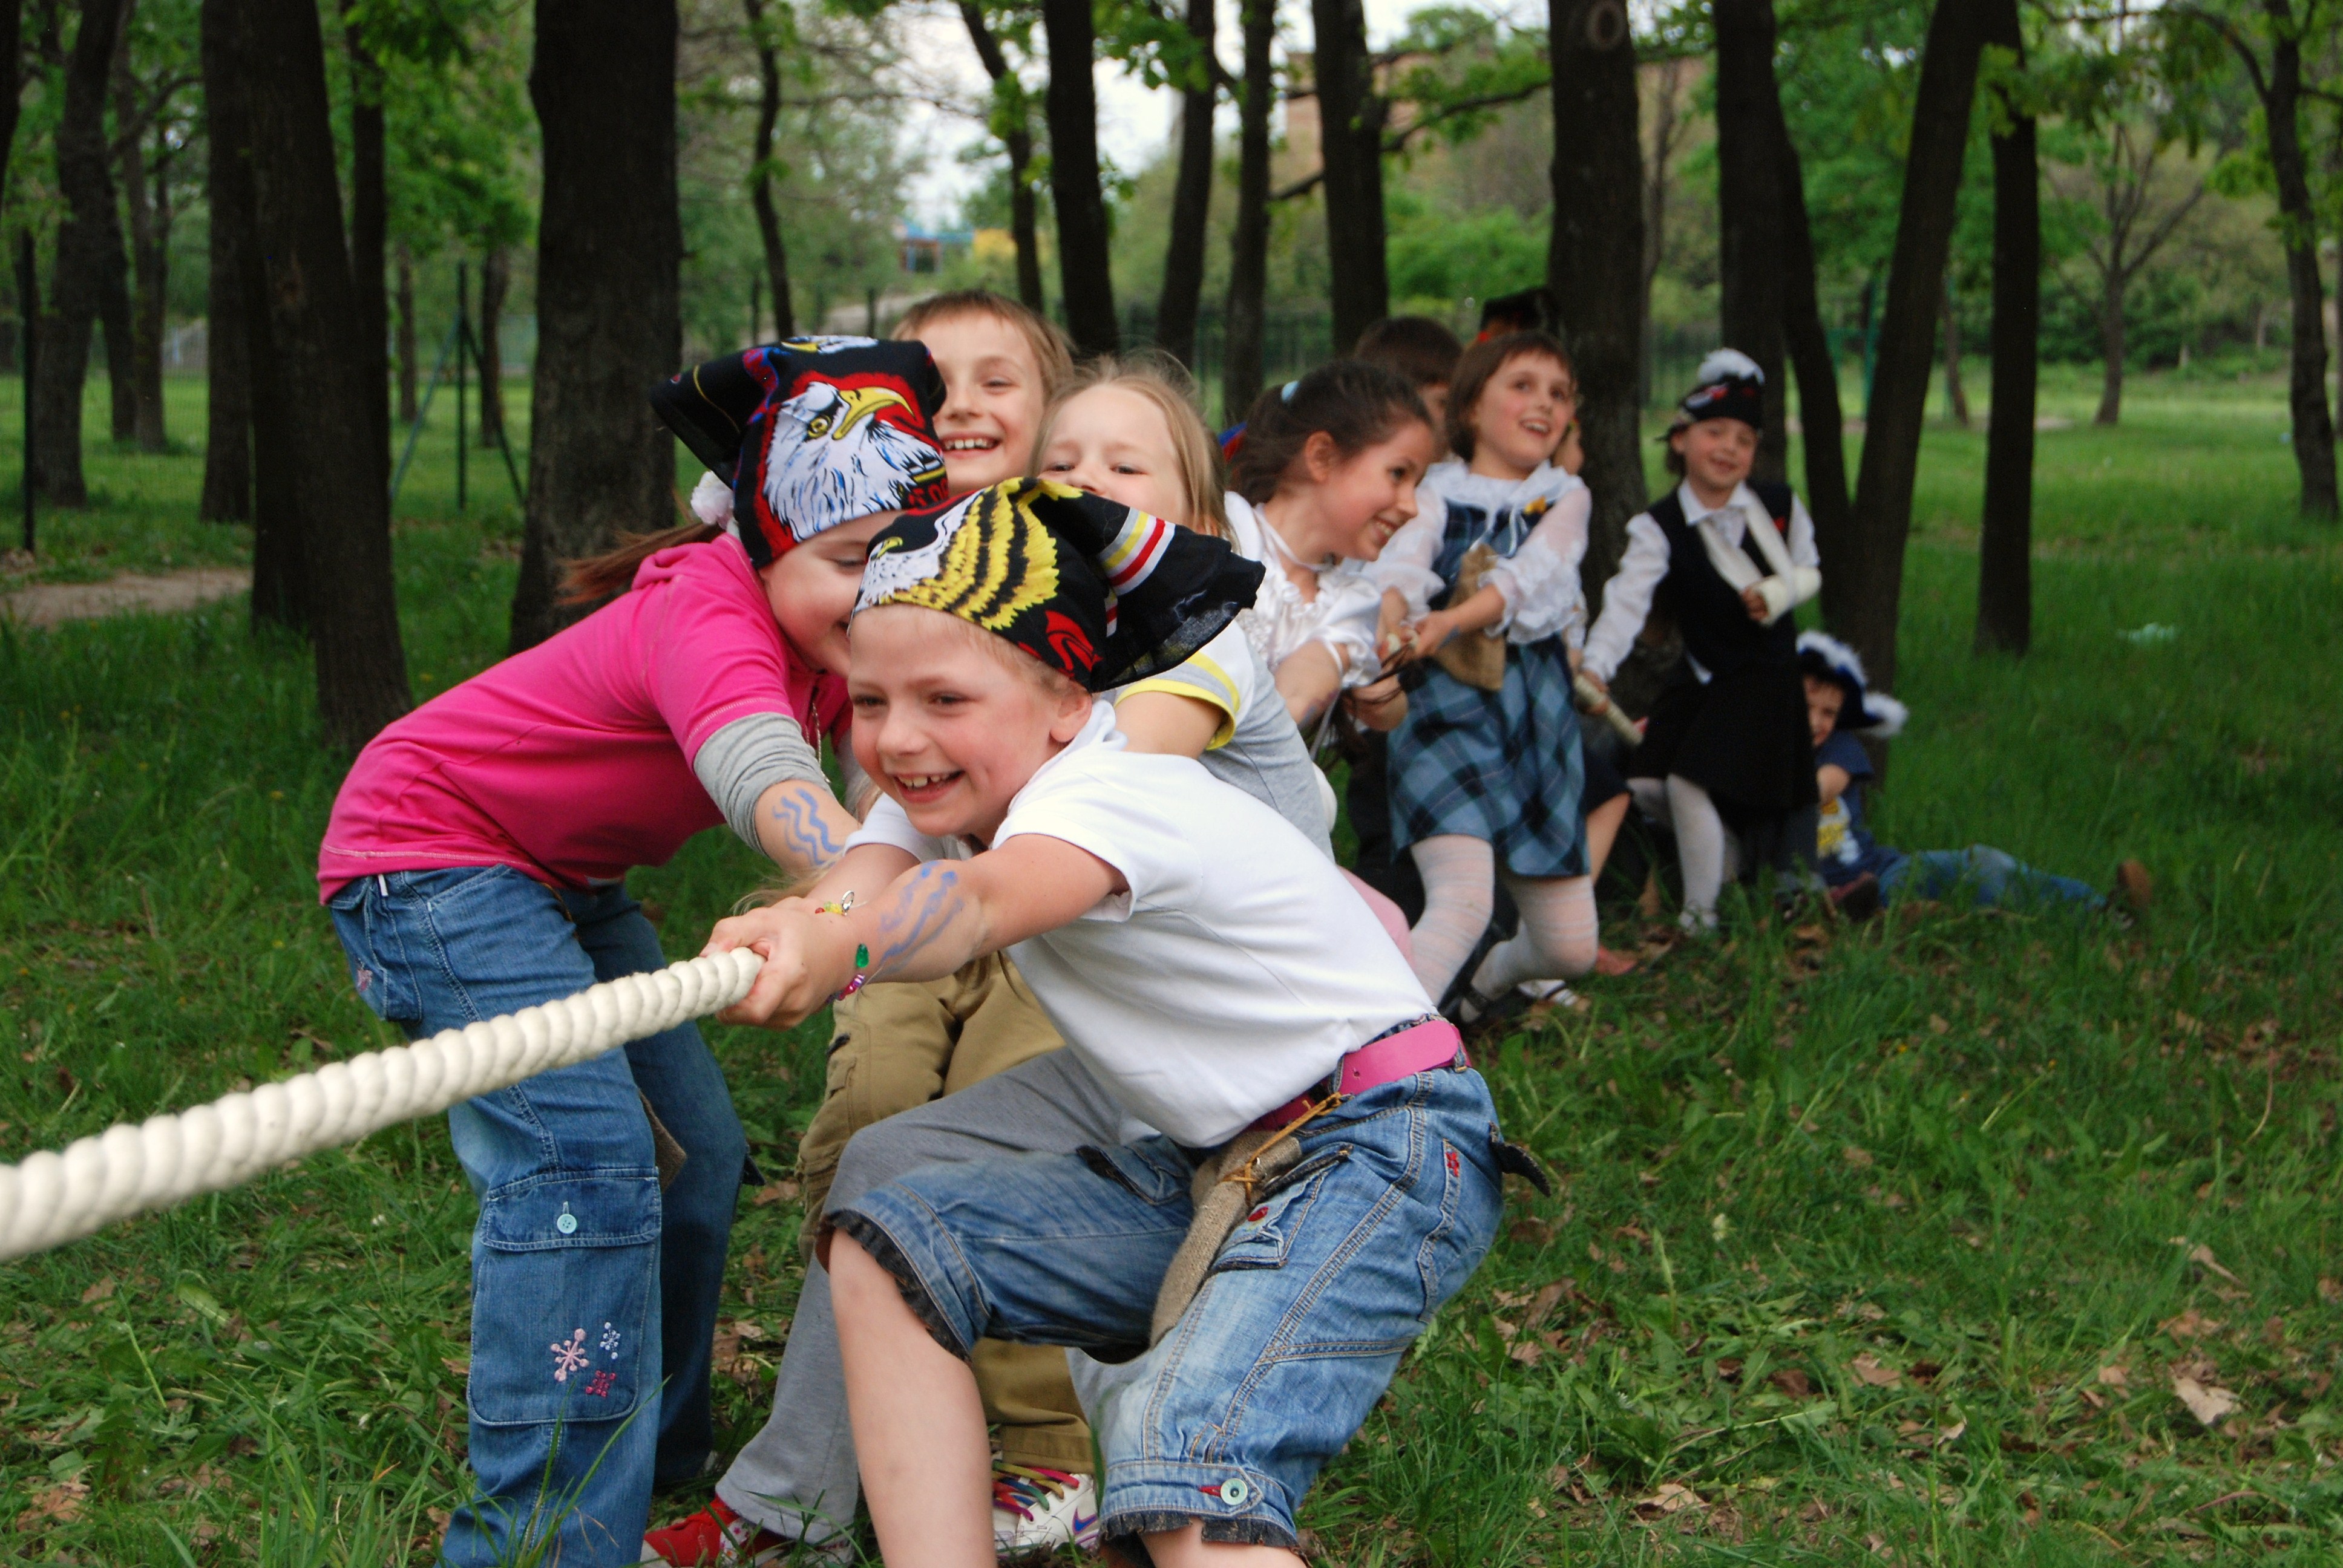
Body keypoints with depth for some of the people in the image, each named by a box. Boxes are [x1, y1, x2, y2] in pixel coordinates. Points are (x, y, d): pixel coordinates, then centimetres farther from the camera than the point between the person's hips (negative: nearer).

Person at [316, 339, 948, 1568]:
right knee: (585, 1157, -25)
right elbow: (765, 778, -53)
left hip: (560, 874, 10)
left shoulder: (822, 637, -4)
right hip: (431, 857, -10)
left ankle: (654, 1459, 29)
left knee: (692, 1153, 13)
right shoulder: (704, 618, -34)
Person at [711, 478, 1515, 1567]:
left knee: (1184, 1465, -30)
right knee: (886, 1246, -3)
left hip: (1383, 1155, -9)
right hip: (1221, 1165, 9)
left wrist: (839, 950, -67)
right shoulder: (937, 797, 3)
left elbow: (983, 900, -46)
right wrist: (783, 930, -43)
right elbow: (854, 889, -19)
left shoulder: (1116, 795, -23)